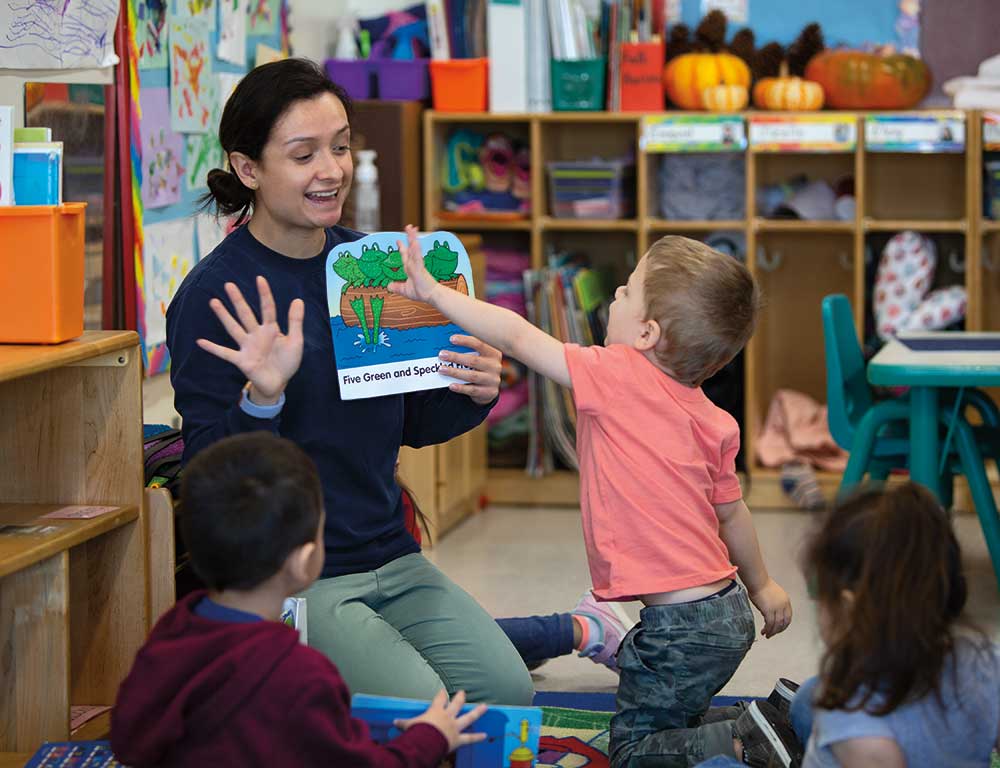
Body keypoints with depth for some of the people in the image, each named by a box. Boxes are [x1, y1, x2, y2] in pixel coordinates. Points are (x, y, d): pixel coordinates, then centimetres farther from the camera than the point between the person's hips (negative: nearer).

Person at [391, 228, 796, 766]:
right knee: (671, 724, 25)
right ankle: (785, 715, 8)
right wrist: (761, 586, 33)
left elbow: (519, 338, -10)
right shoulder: (710, 419, 7)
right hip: (729, 614, 8)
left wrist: (433, 293, -1)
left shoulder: (618, 377, -14)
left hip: (682, 628, -8)